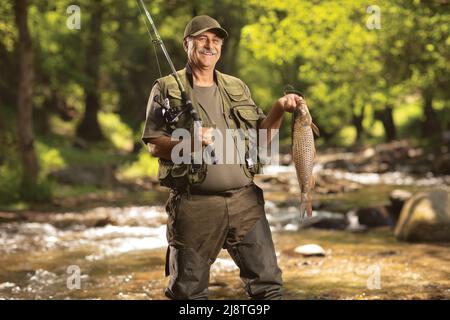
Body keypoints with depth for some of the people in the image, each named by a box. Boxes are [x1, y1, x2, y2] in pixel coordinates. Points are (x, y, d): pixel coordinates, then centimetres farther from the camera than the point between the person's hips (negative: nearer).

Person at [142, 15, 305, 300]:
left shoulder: (237, 88, 16)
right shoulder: (167, 90, 3)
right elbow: (153, 145, -4)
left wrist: (279, 110, -3)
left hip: (245, 201, 4)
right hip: (194, 205, -3)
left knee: (268, 282, 3)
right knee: (188, 291, 5)